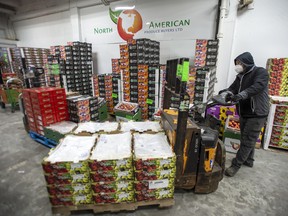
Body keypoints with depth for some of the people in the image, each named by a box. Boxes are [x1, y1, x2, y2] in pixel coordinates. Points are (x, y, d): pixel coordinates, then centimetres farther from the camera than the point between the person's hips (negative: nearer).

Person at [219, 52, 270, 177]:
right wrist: (226, 93, -23)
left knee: (248, 140, -3)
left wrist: (241, 95, -45)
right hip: (244, 113, 8)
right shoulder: (240, 76, 10)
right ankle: (248, 160, 35)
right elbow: (232, 88, 0)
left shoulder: (261, 72, -12)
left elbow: (258, 86, -30)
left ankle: (236, 165, 3)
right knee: (246, 138, 18)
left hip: (257, 114, -7)